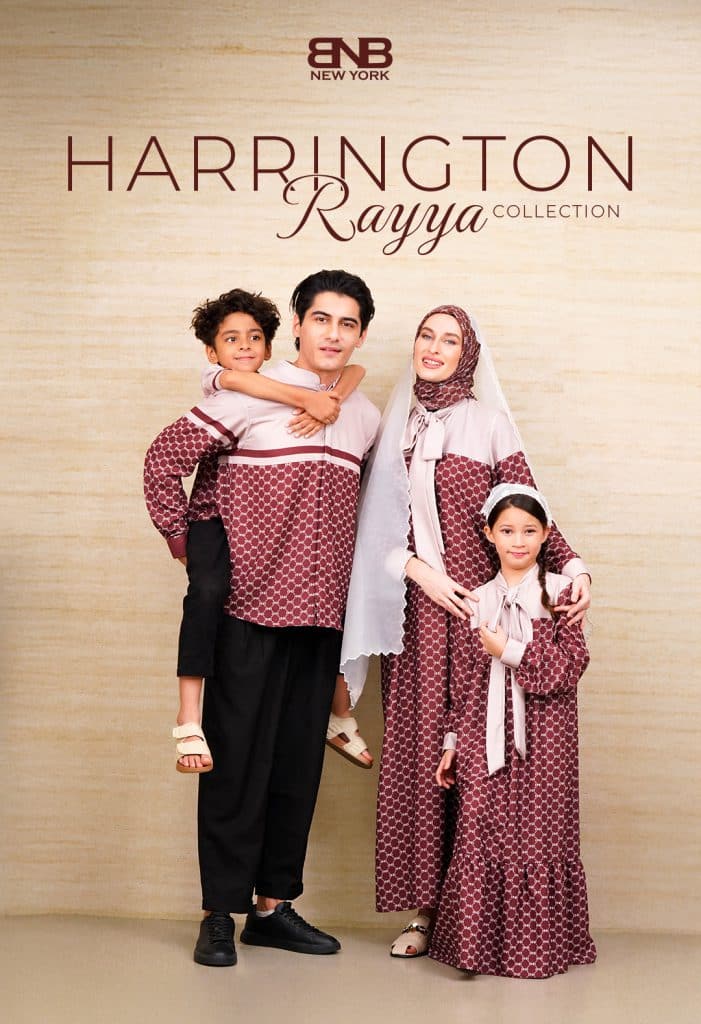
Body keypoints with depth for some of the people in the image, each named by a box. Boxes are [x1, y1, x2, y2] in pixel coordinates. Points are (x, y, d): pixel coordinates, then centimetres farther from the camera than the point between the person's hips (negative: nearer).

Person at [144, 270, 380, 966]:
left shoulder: (366, 418, 12)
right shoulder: (253, 394, -5)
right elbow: (164, 459, -3)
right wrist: (186, 539, -2)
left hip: (322, 615, 5)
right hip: (250, 606, -5)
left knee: (299, 761, 10)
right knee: (238, 757, -1)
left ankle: (273, 905, 21)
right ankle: (219, 912, 9)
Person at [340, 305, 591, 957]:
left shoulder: (488, 423, 5)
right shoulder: (396, 425, 13)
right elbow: (377, 524, 10)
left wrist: (572, 567, -13)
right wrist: (418, 569, -6)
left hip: (475, 606, -2)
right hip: (414, 609, 3)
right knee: (417, 746, 0)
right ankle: (426, 908, 7)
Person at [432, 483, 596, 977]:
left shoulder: (560, 593, 1)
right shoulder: (480, 600, 10)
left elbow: (571, 664, -7)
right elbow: (468, 677, 11)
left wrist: (510, 651, -12)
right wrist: (455, 741, 10)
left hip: (543, 735, -2)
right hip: (487, 736, 3)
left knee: (540, 833, 0)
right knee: (481, 834, -2)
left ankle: (539, 945, 12)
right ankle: (480, 943, 6)